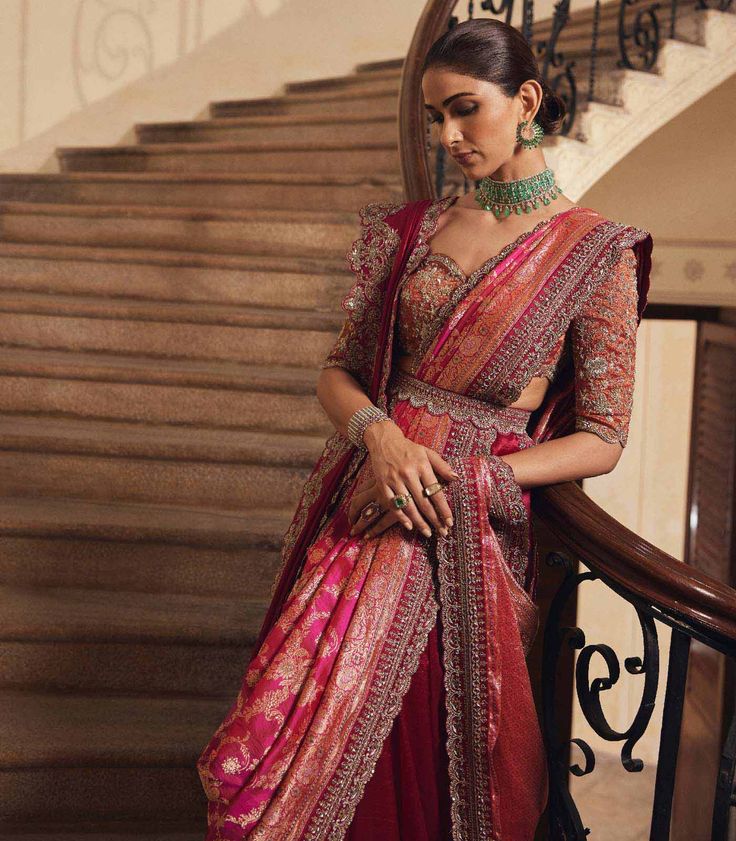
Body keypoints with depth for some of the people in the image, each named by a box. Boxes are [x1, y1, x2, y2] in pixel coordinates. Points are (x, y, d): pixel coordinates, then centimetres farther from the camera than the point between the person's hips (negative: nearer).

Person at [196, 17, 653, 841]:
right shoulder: (413, 229, 13)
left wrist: (458, 478, -11)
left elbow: (600, 441, -1)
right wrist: (381, 436, -10)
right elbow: (337, 371, 12)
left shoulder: (596, 253, 1)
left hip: (468, 525, -4)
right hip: (366, 490, 4)